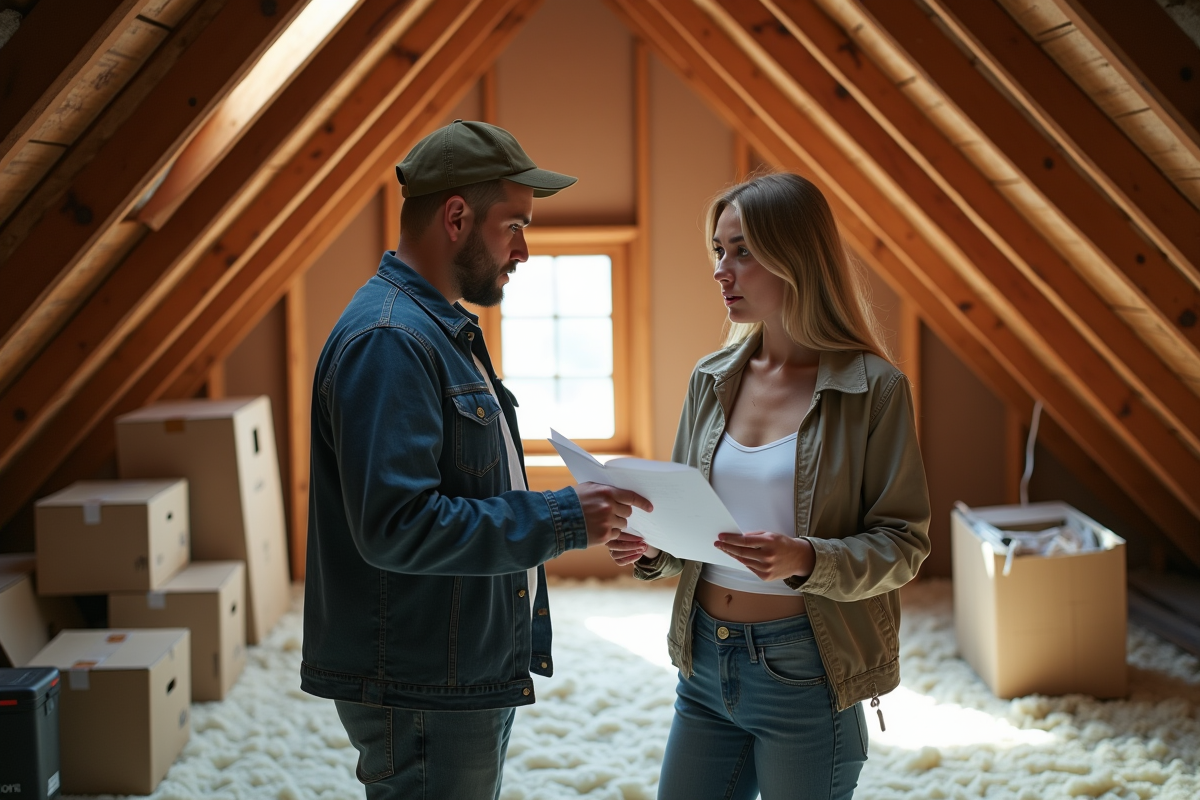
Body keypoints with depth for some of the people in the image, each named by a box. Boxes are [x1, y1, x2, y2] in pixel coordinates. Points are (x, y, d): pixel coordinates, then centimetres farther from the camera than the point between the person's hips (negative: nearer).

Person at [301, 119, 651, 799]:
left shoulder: (445, 330, 15)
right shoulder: (389, 340, -20)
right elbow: (396, 526, -29)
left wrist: (583, 516, 13)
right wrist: (561, 519, -24)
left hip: (474, 678, 10)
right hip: (418, 697, -10)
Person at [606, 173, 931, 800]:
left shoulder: (872, 388, -9)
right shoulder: (712, 379, 6)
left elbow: (904, 542, -10)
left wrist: (805, 560, -26)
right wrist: (650, 549, -6)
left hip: (805, 671, -5)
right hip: (706, 662, 5)